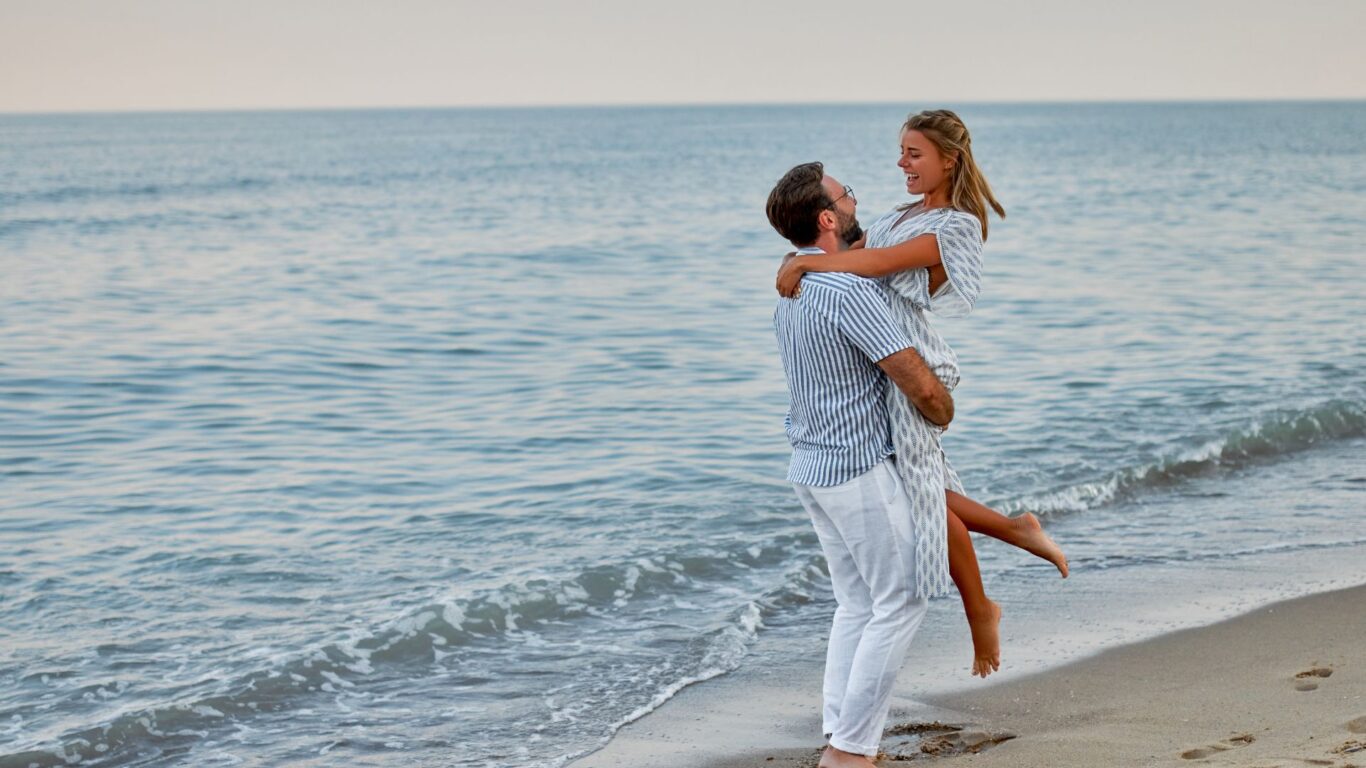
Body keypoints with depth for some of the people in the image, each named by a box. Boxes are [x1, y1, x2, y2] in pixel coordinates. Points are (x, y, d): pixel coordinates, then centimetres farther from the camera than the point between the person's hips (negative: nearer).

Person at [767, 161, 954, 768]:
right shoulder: (848, 291, -22)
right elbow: (921, 386, -23)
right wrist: (943, 416, -3)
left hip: (812, 463, 9)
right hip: (861, 467, -9)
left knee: (856, 603, 15)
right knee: (900, 602, 0)